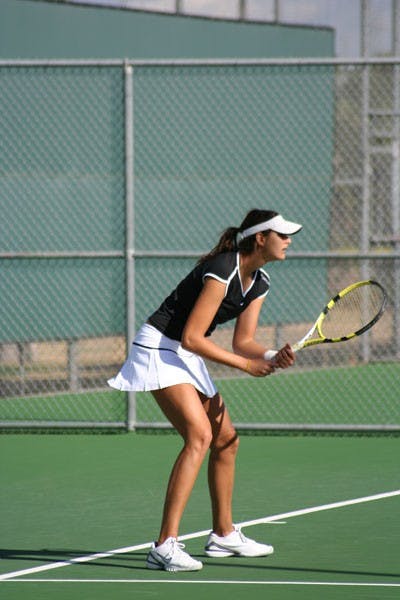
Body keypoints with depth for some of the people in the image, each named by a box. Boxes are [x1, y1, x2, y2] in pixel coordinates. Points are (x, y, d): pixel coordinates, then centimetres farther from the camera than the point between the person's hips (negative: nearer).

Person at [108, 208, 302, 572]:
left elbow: (243, 342, 6)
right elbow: (191, 337, -25)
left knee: (226, 440, 14)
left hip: (188, 358, 10)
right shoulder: (222, 272, -23)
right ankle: (165, 546, -29)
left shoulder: (259, 284, 6)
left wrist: (273, 358, -15)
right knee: (200, 435, -23)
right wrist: (246, 365, -20)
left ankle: (224, 535, 31)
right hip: (160, 348, -10)